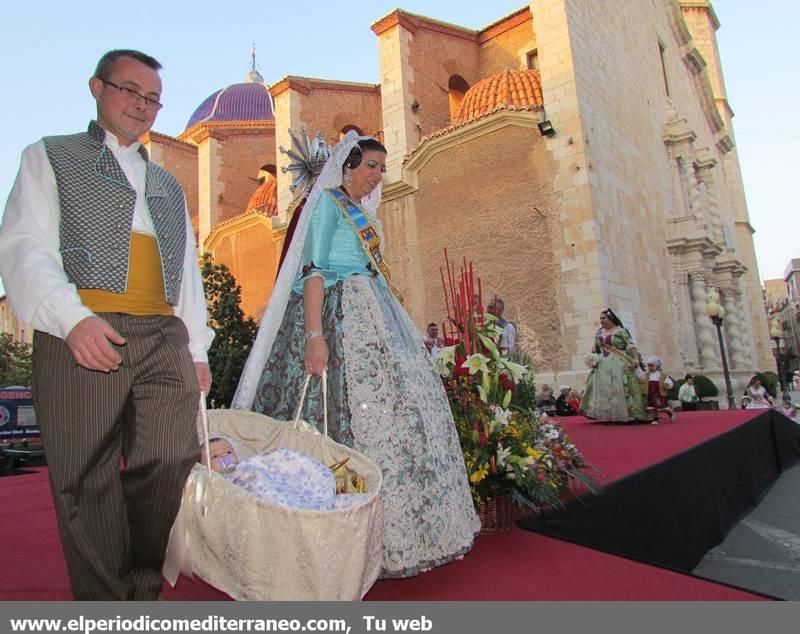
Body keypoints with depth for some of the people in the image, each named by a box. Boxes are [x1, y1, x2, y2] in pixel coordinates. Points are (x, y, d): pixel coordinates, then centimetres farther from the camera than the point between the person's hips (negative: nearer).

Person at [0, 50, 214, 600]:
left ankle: (144, 592, 15)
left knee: (170, 468, -3)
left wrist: (198, 348, 13)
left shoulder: (167, 184, 27)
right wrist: (73, 318, -17)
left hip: (165, 340, 4)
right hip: (81, 336, -3)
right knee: (87, 482, -1)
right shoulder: (50, 157, 15)